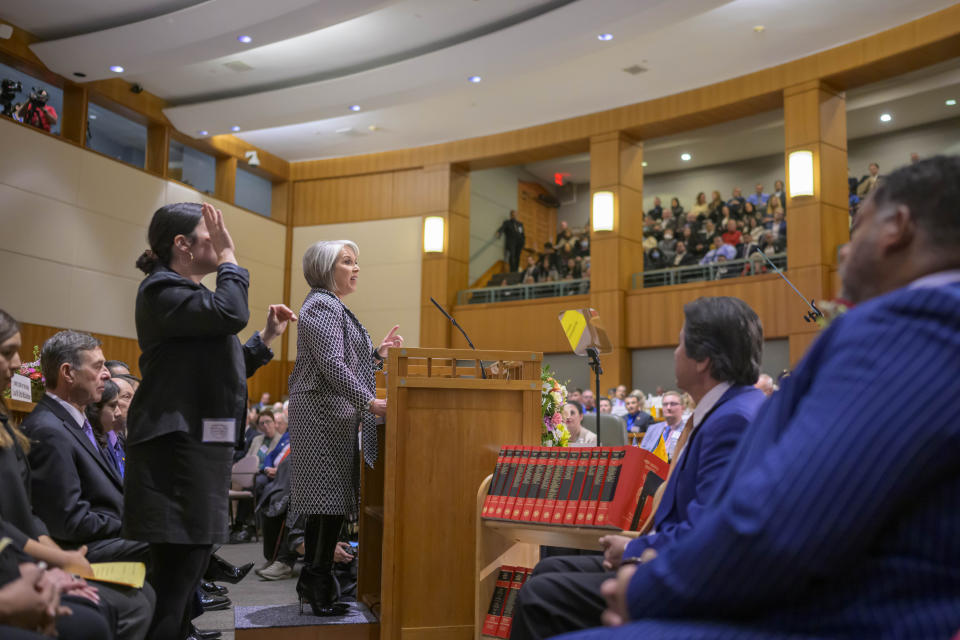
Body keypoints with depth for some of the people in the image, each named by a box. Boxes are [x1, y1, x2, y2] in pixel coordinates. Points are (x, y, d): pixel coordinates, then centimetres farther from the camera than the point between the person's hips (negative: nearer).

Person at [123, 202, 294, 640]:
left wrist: (267, 337, 17)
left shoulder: (189, 292, 21)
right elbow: (230, 314, -26)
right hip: (176, 451, -10)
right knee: (176, 577, -10)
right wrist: (228, 257, -11)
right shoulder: (161, 290, -9)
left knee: (188, 576, 15)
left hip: (202, 449, 10)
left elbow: (220, 372, 23)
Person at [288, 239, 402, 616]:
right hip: (324, 414, -10)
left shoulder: (334, 307, 22)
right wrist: (371, 402, -23)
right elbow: (331, 365, -21)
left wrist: (378, 355, 10)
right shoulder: (322, 306, -11)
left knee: (328, 501, 11)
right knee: (329, 500, -9)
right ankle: (319, 589, -4)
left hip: (333, 415, 10)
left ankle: (314, 585, 18)